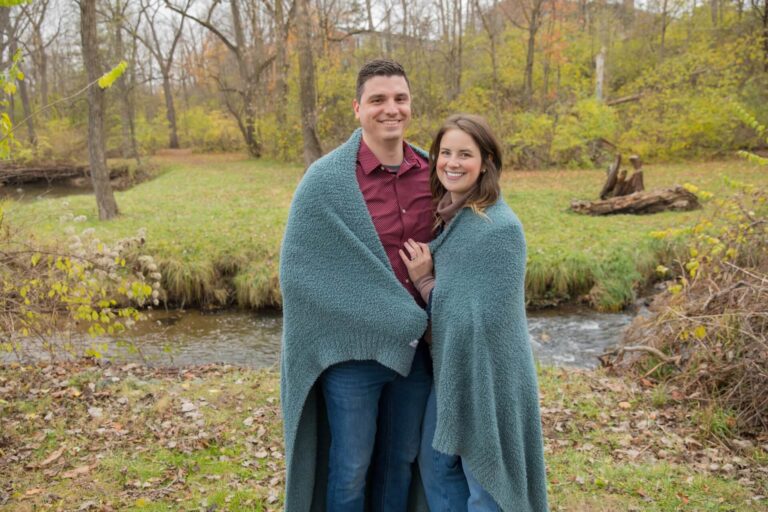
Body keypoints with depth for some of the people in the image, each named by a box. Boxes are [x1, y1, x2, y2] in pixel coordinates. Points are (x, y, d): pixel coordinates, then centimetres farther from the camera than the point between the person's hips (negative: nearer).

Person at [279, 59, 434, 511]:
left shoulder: (431, 173, 0)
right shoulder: (326, 181, -12)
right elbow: (298, 269, -12)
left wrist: (431, 319, 0)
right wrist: (394, 317, -12)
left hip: (417, 346, 4)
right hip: (353, 348, -4)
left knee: (400, 461, 19)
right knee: (351, 467, 11)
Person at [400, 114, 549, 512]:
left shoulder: (500, 229, -21)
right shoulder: (443, 217, 4)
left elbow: (483, 317, -23)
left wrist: (424, 282, -16)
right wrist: (424, 280, -3)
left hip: (485, 373, -8)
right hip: (448, 367, 8)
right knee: (435, 465, 20)